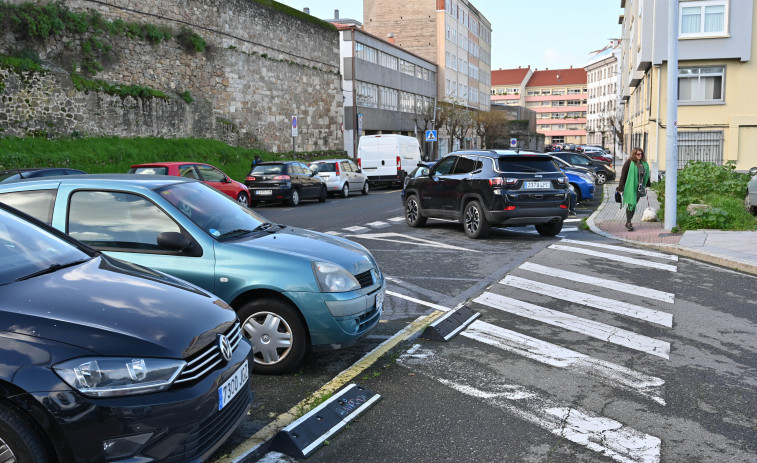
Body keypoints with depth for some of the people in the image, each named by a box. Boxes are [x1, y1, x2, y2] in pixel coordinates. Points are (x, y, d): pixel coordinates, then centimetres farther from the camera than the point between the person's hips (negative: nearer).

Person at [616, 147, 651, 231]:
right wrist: (620, 188, -13)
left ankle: (628, 222, 20)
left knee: (634, 205, 10)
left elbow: (646, 174, 19)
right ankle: (628, 223, 6)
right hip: (630, 187, -5)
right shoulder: (629, 163, -10)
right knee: (631, 204, -6)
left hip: (639, 188, 5)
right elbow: (623, 175, -10)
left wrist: (648, 184, 23)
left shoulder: (644, 163, 7)